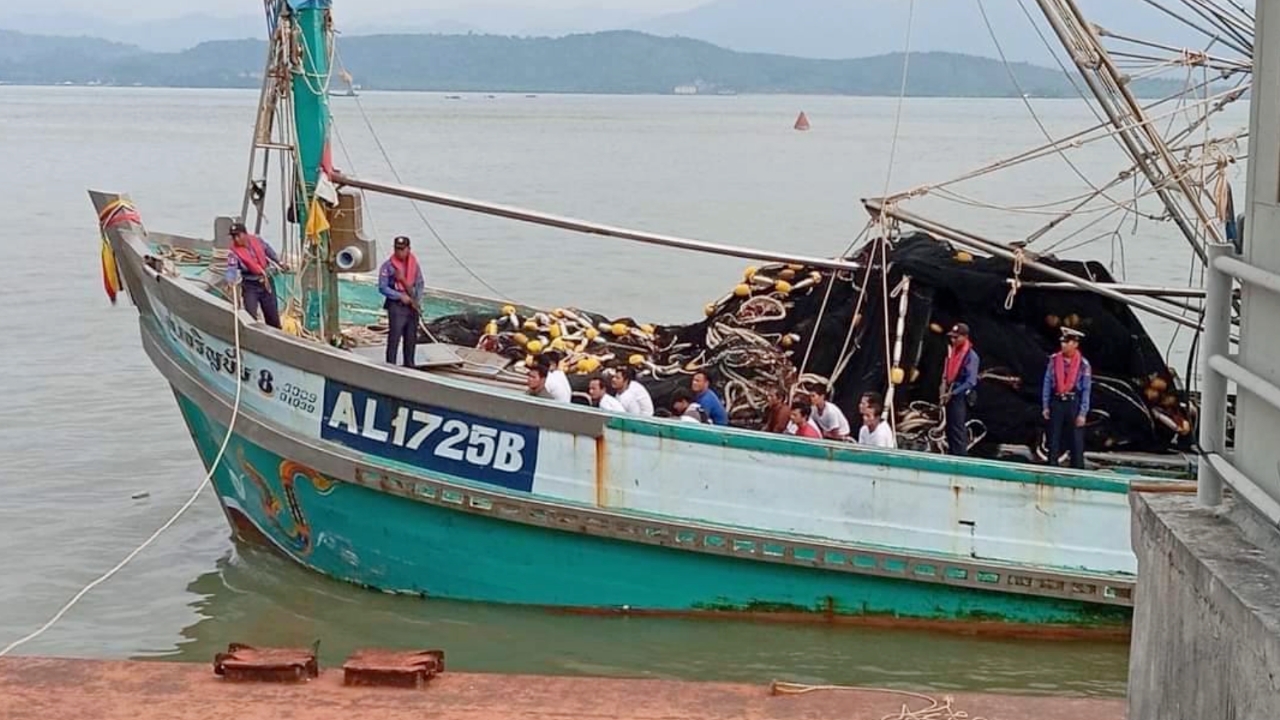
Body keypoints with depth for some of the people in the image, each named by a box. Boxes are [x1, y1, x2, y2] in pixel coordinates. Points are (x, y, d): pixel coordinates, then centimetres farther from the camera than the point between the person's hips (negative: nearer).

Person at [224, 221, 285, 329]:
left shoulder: (257, 240, -9)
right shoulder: (234, 252, -22)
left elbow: (269, 250, 10)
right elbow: (231, 269, -35)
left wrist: (279, 262, 21)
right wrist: (231, 282, -55)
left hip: (266, 283, 4)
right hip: (250, 286, -4)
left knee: (273, 317, 14)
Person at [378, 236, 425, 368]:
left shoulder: (414, 264, 7)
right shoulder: (388, 266, -8)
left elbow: (419, 283, 14)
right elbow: (382, 287, -9)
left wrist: (417, 300, -2)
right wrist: (401, 296, -15)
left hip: (412, 305, 5)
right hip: (396, 305, -5)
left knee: (411, 337, 11)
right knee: (395, 336, -10)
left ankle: (409, 363, 23)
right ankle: (390, 365, -7)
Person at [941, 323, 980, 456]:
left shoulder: (971, 355, -13)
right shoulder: (952, 351, 11)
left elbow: (971, 382, -17)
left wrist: (952, 393, -19)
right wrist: (944, 390, 7)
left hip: (961, 396, -8)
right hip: (950, 395, 8)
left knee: (957, 430, -11)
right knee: (950, 429, 13)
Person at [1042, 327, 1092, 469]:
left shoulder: (1083, 364, -6)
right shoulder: (1054, 360, 0)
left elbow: (1086, 390, -5)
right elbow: (1047, 383, 5)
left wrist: (1082, 413, -8)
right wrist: (1045, 406, 2)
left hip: (1074, 403, -2)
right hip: (1056, 402, 2)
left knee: (1077, 441, 1)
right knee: (1053, 440, 8)